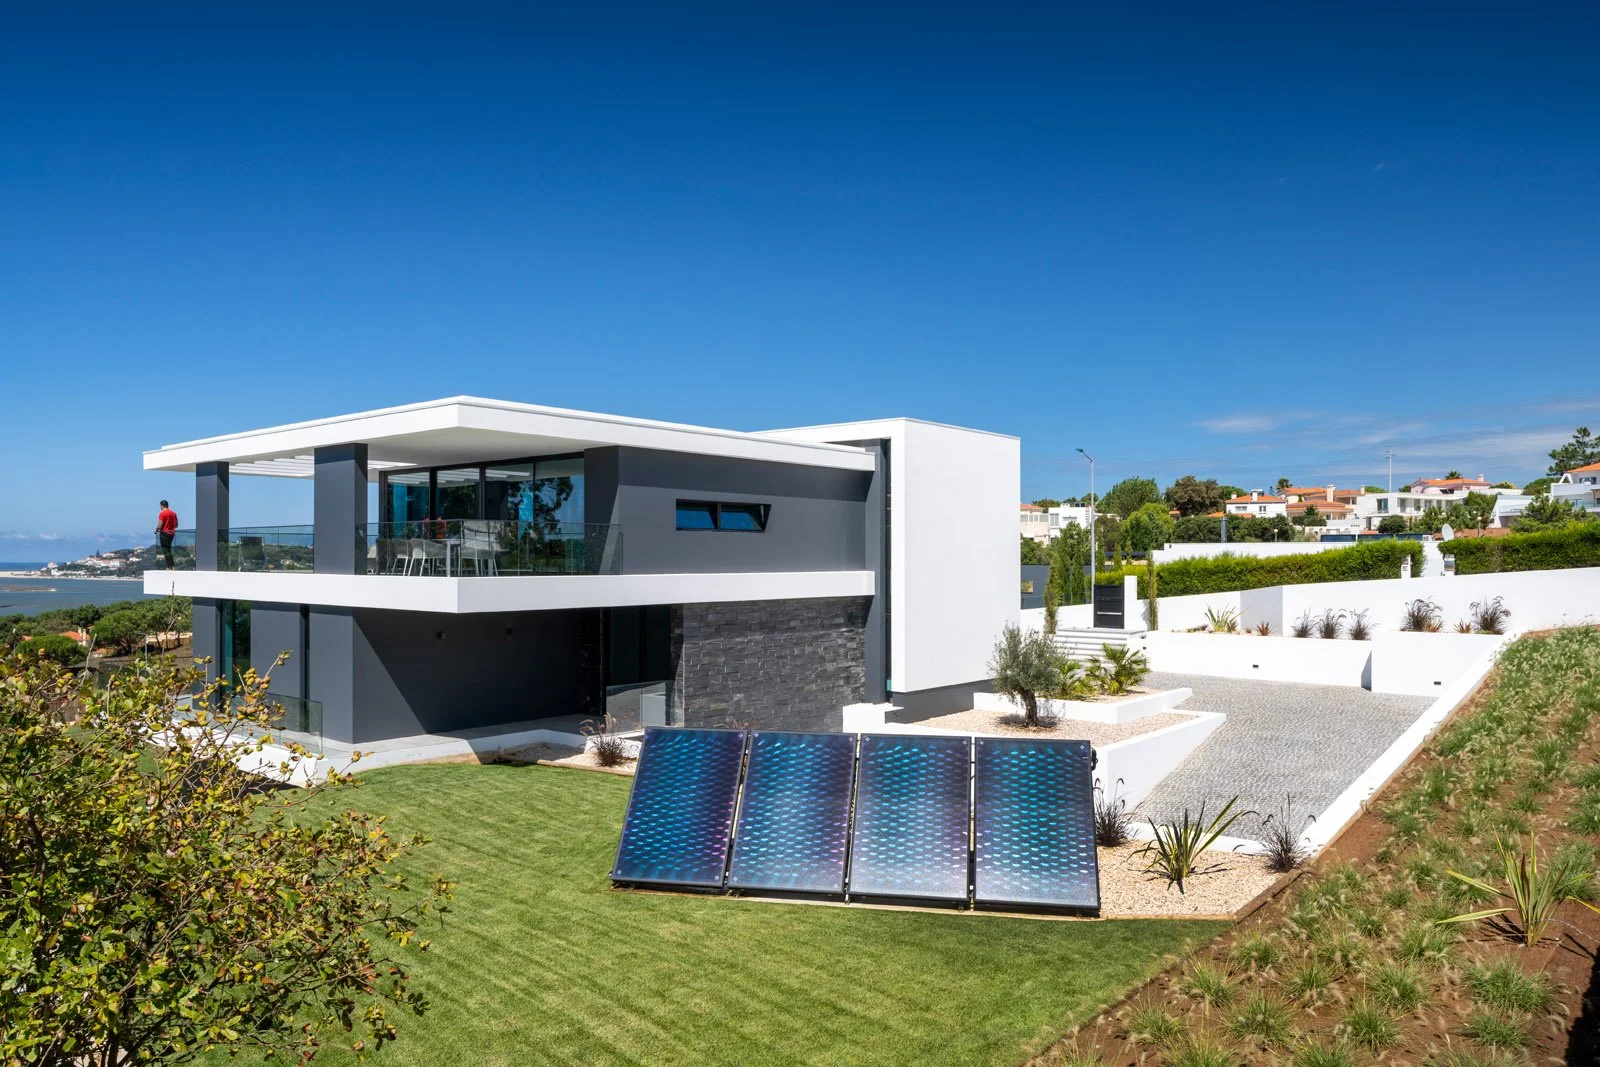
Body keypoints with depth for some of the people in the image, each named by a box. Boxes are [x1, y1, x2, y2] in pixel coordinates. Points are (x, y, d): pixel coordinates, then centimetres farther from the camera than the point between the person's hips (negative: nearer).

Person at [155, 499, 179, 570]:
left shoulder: (162, 514, -15)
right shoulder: (174, 513, 6)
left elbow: (159, 526, -17)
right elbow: (176, 525, 11)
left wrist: (156, 531, 1)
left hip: (164, 533, -7)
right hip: (171, 533, 7)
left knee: (165, 551, -1)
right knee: (169, 550, 17)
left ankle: (169, 567, -3)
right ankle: (173, 566, 14)